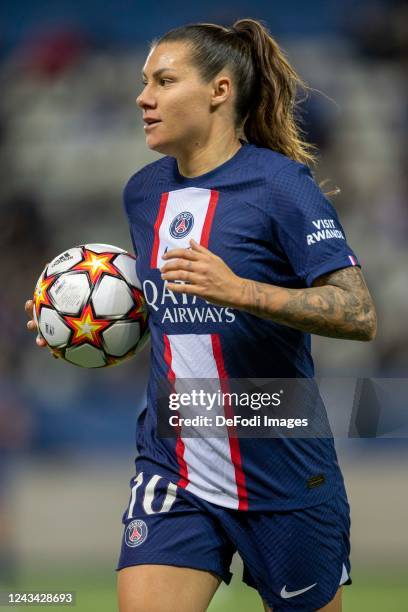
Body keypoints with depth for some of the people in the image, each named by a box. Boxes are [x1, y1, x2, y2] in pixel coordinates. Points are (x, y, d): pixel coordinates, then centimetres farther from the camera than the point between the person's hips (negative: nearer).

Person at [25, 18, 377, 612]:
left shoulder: (278, 184, -12)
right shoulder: (143, 191, 8)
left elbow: (361, 315, -20)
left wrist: (239, 290, -31)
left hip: (281, 475, -5)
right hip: (172, 474, 5)